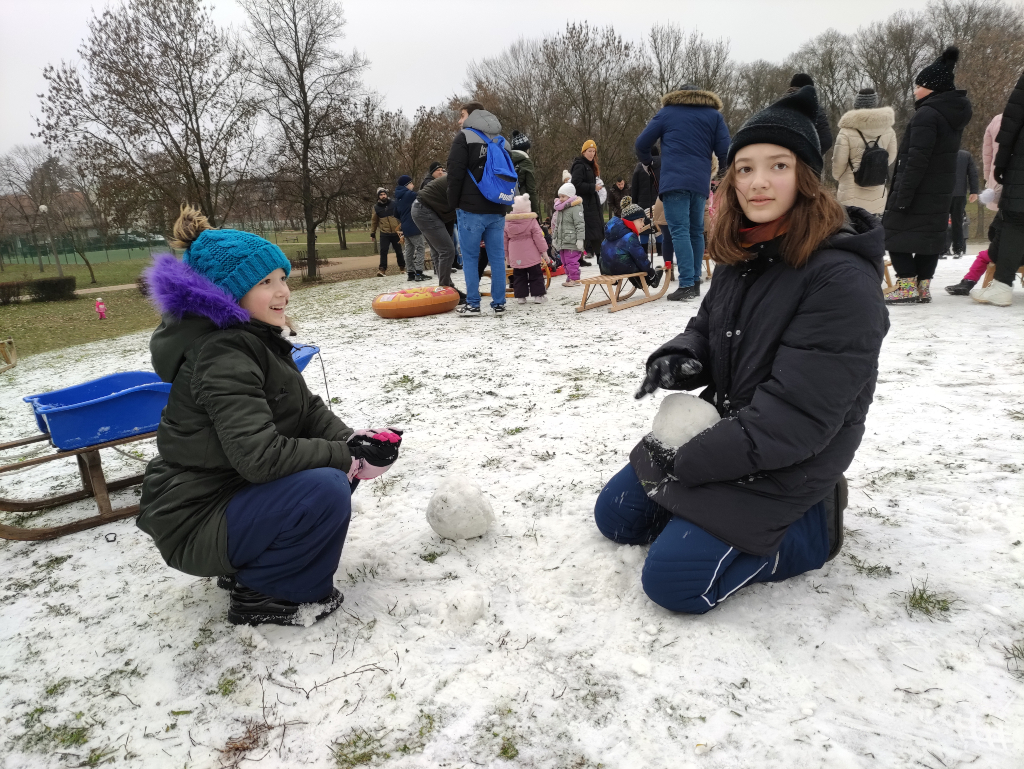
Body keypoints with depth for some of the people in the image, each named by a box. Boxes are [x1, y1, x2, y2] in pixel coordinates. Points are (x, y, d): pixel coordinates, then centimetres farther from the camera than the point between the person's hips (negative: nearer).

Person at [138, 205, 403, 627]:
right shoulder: (222, 356, -23)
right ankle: (258, 595, -6)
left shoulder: (255, 339, 7)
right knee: (325, 490, -28)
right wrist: (348, 458, -24)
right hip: (195, 524, -10)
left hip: (234, 490, 10)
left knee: (333, 463, 3)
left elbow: (309, 409, 6)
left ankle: (248, 563, 10)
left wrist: (352, 441, -13)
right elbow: (260, 456, -32)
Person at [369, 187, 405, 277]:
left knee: (399, 251, 9)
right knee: (383, 251, -11)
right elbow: (374, 221, 10)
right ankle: (382, 269, -10)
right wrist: (372, 233, 12)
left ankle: (402, 266, 25)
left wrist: (402, 227, -2)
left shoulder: (394, 204, -1)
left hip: (396, 233, 0)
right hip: (384, 234, 0)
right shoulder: (376, 207, 3)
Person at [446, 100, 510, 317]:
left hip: (471, 208, -6)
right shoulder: (502, 140, 19)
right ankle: (499, 303, 8)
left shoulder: (464, 137, -3)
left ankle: (473, 305, 0)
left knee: (470, 257, 1)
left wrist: (453, 203, 1)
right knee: (497, 257, 6)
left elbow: (455, 173, -9)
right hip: (497, 209, 6)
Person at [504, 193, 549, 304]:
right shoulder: (531, 220, -9)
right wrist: (544, 251, 0)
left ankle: (520, 296, 8)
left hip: (515, 256, 3)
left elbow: (505, 240, 6)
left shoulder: (506, 221, 1)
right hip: (531, 255, -3)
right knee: (535, 274, 6)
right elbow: (538, 236, -7)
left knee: (518, 275, 10)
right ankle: (537, 295, 5)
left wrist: (506, 255, 16)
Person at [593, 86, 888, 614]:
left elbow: (796, 417, -26)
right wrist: (680, 357, -11)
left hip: (783, 467, -8)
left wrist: (688, 462, -22)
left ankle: (812, 527, 5)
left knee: (671, 580, -14)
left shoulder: (842, 280, -24)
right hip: (719, 429, 8)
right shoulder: (743, 253, 1)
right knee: (615, 514, 13)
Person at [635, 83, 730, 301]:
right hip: (701, 182, 3)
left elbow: (642, 143, 10)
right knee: (696, 231, 14)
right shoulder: (714, 115, 18)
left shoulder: (666, 113, 14)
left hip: (674, 180, -3)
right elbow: (724, 150, 8)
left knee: (680, 232, -10)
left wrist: (648, 161, 29)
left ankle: (687, 284, -19)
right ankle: (695, 282, 14)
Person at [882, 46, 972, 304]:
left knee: (895, 232, -3)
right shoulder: (954, 114, 14)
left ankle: (907, 286, -6)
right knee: (931, 234, 9)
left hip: (919, 189, -9)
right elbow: (943, 154, 17)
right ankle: (923, 286, 12)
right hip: (940, 191, 9)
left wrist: (902, 195, -22)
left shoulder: (927, 114, -16)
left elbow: (917, 159, -22)